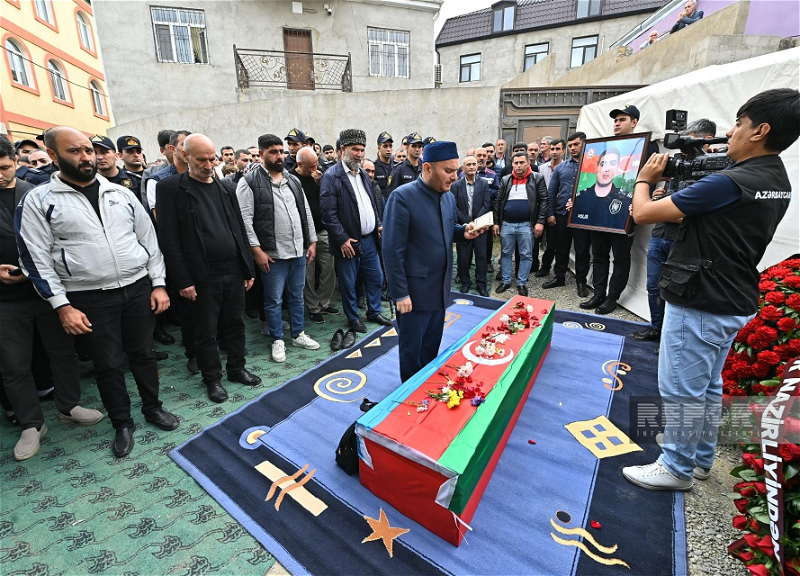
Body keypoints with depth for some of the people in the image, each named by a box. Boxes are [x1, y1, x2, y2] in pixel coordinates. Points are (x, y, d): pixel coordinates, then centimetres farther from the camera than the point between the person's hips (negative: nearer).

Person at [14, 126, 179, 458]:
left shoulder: (120, 193, 6)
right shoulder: (39, 200, -1)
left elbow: (148, 239, 7)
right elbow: (36, 258, -4)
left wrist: (158, 284, 1)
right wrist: (62, 306, -10)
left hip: (139, 288, 2)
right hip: (91, 298, -2)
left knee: (143, 353, 13)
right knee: (108, 363, 9)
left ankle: (152, 407, 33)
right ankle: (121, 424, 27)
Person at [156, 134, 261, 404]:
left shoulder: (227, 187, 10)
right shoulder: (170, 188, -4)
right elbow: (169, 238, -8)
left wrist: (248, 269, 8)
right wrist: (183, 280, -13)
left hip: (234, 271, 4)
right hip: (203, 276, -4)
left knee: (235, 324, 15)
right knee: (206, 331, 9)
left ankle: (236, 368, 33)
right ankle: (212, 378, 26)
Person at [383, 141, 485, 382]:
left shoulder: (449, 197, 6)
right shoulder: (402, 197, -17)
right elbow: (392, 250, -18)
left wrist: (463, 232, -3)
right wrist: (400, 293, -18)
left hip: (440, 289, 7)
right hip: (414, 290, -7)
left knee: (432, 347, 20)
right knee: (411, 350, 10)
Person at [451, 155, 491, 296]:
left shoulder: (484, 183, 3)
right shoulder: (456, 185, 1)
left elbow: (486, 205, -2)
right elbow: (454, 207, -4)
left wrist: (475, 222, -12)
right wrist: (466, 222, -12)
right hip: (463, 226, 0)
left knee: (481, 256, 4)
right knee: (463, 257, 5)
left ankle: (481, 284, 15)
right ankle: (465, 282, 21)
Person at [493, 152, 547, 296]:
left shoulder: (537, 178, 1)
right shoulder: (505, 180, 8)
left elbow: (543, 201, -3)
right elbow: (498, 202, 9)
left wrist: (540, 222, -12)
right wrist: (496, 222, 3)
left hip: (527, 225, -2)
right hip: (506, 224, 3)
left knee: (526, 255, 4)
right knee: (506, 253, 10)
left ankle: (521, 283, 17)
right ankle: (506, 281, 23)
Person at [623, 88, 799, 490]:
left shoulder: (730, 183, -22)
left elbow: (643, 213, -20)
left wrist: (645, 178, 0)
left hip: (700, 306, -10)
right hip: (735, 303, 10)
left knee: (681, 390, 3)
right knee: (708, 385, 20)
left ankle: (677, 468, 20)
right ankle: (700, 458, 36)